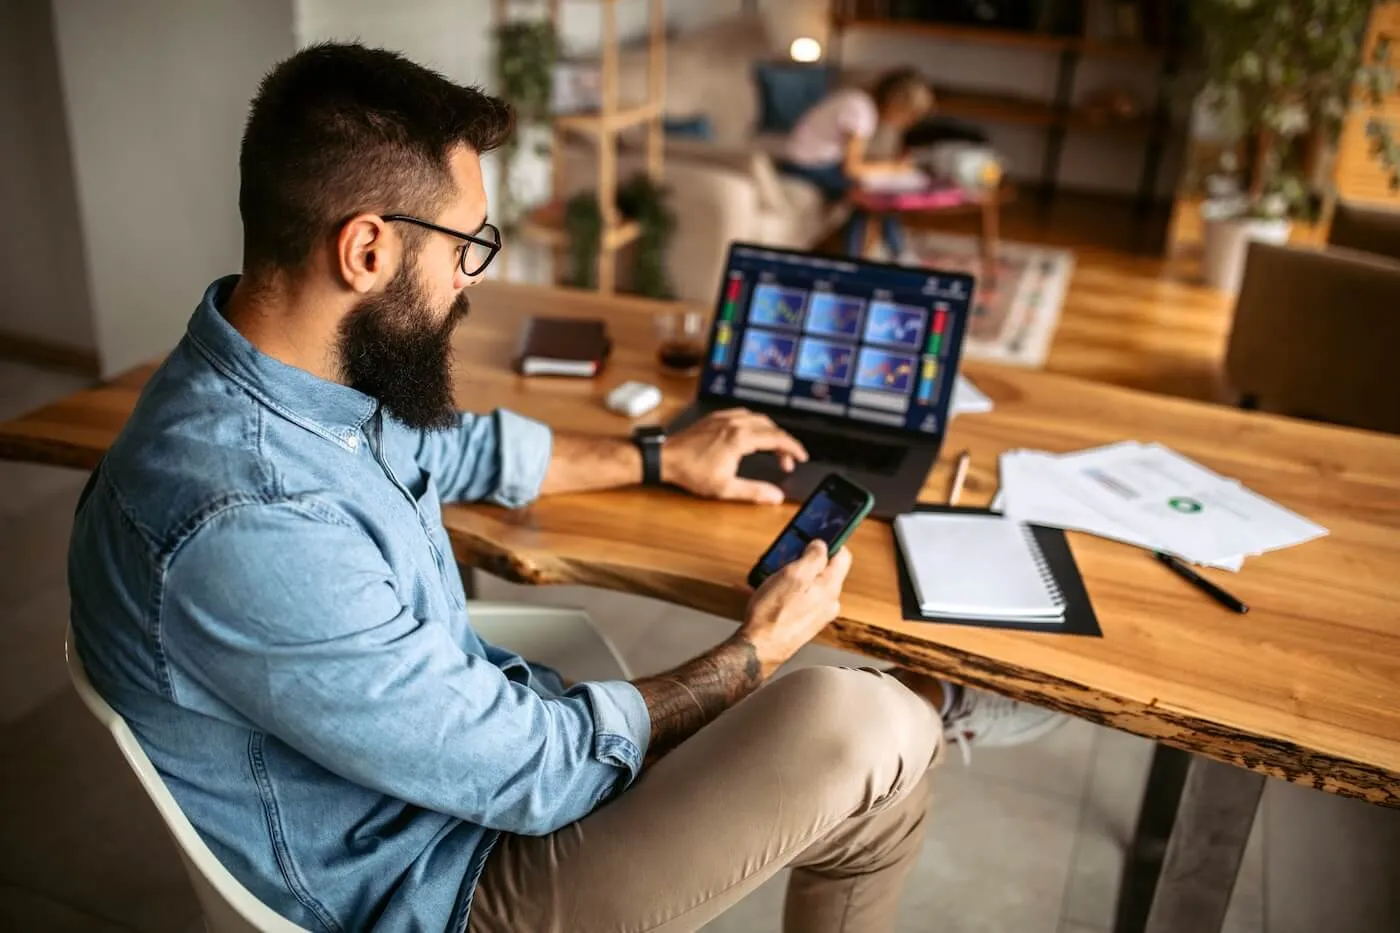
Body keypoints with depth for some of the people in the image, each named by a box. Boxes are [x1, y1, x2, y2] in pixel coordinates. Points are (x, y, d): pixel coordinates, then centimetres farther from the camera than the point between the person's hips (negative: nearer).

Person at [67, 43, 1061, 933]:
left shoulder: (280, 378, -6)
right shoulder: (249, 531, -34)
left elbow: (463, 448, 16)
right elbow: (533, 774, -25)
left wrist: (663, 459, 19)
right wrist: (753, 655, -11)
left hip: (472, 733, 8)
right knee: (861, 735, -16)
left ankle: (927, 707, 39)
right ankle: (928, 709, 14)